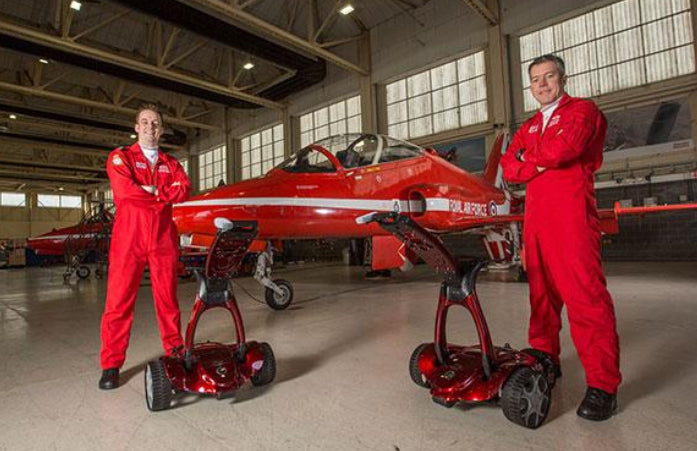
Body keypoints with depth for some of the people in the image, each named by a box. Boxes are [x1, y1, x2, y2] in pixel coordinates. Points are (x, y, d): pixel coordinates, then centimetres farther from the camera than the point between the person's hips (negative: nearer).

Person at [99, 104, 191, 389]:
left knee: (168, 297, 9)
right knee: (119, 300, -1)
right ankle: (111, 364, 9)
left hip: (163, 237, 3)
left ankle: (175, 348, 21)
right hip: (129, 237, -2)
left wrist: (151, 190, -11)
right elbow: (123, 190, -12)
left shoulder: (171, 163, 17)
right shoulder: (121, 157, 8)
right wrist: (163, 196, -4)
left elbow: (185, 189, -2)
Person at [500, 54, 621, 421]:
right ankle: (544, 359, 21)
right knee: (541, 290, 9)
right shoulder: (528, 127, 26)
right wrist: (540, 163, -6)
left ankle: (603, 385, -4)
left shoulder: (582, 110, 7)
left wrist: (527, 156, 4)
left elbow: (565, 148, -13)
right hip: (535, 212, 7)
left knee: (584, 292, -11)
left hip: (570, 209, -6)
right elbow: (509, 169, 12)